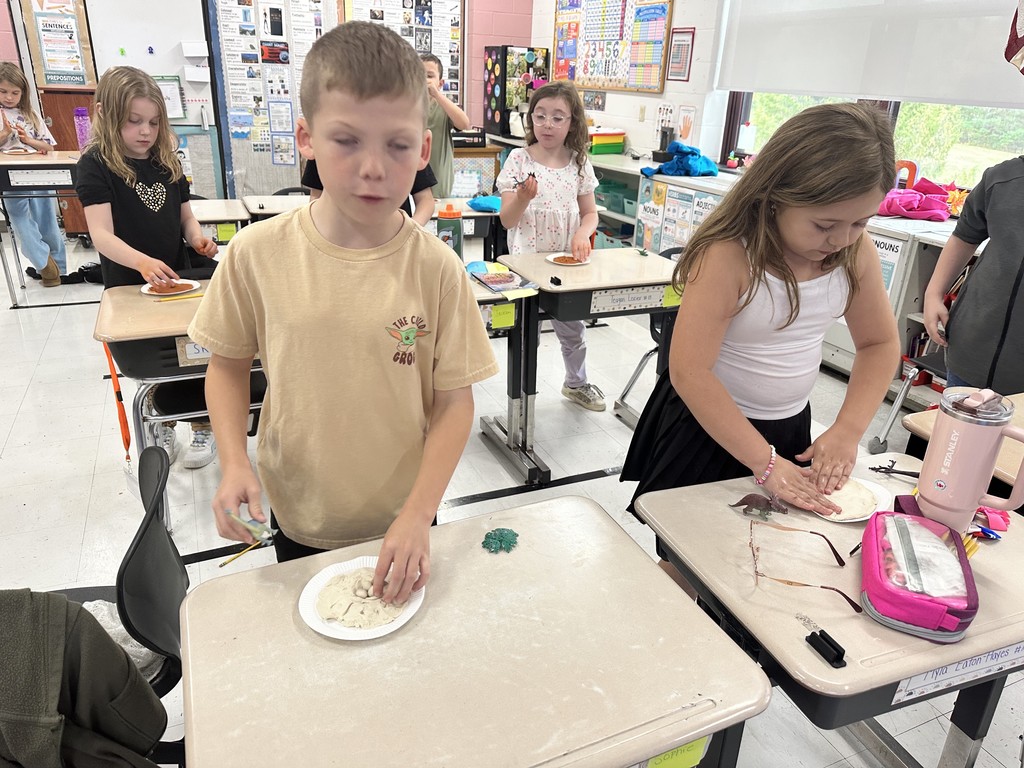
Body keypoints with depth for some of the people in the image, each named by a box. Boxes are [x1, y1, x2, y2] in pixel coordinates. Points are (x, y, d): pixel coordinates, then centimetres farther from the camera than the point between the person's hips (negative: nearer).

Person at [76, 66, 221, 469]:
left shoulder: (167, 160, 6)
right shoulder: (97, 164, -9)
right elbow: (102, 234, -20)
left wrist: (198, 238, -12)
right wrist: (142, 261, -38)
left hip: (176, 277, 4)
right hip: (130, 284, -3)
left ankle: (203, 424, 19)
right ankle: (162, 421, 30)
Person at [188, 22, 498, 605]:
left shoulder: (436, 268, -17)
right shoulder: (257, 253, -13)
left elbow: (455, 401, -12)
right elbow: (228, 364, 1)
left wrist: (419, 514, -18)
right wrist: (234, 462, -12)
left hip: (403, 522, -1)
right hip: (297, 516, 2)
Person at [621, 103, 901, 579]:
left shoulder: (856, 253, -8)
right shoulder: (727, 256, -26)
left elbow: (879, 343, 5)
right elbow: (689, 371, -29)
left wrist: (847, 431, -9)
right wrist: (765, 463, -26)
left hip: (791, 428, 6)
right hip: (708, 428, -5)